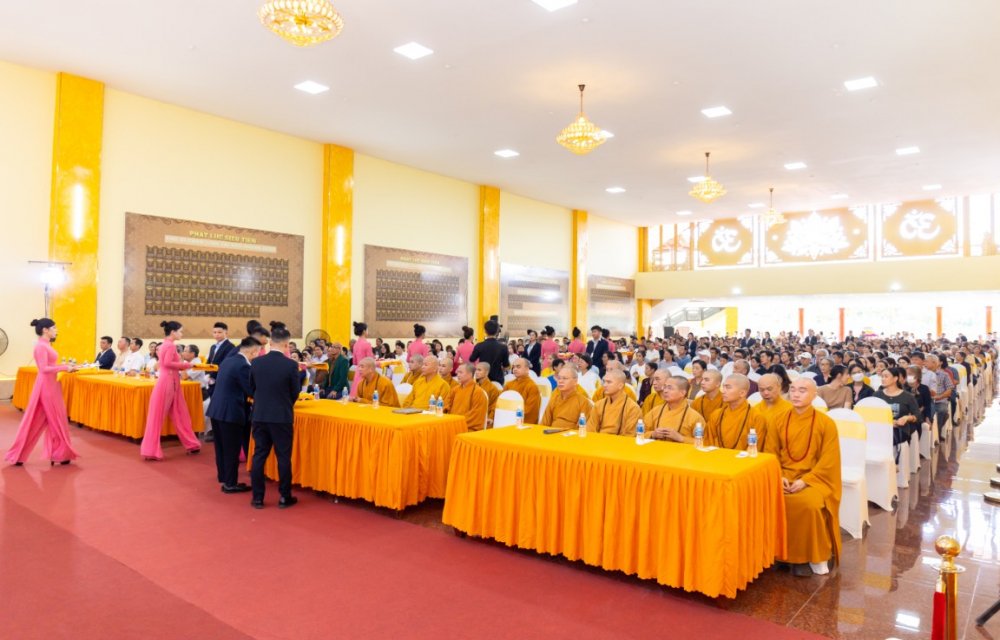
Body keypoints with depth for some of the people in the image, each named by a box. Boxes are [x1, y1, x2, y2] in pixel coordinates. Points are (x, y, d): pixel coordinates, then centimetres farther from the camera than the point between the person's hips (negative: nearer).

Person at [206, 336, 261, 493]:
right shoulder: (243, 366, -17)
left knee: (222, 447, 19)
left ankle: (223, 477, 32)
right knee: (232, 449, 3)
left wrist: (245, 397, 22)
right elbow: (252, 391, -15)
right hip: (230, 412, -9)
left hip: (216, 410, 9)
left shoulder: (228, 360, 11)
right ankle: (230, 483, 12)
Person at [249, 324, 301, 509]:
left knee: (259, 456, 11)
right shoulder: (291, 365, -12)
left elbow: (252, 389, 11)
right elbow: (295, 392, -2)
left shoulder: (256, 362, -2)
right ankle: (284, 497, 13)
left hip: (259, 416, 4)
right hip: (282, 417, -3)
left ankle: (257, 498, 17)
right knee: (283, 457, 6)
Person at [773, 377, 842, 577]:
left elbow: (828, 461, -8)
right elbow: (772, 454, 7)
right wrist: (779, 476, -10)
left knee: (809, 504, -33)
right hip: (784, 477, 3)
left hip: (814, 479, -3)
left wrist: (805, 480, -18)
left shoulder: (826, 423, -5)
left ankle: (816, 555, -7)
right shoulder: (779, 420, 5)